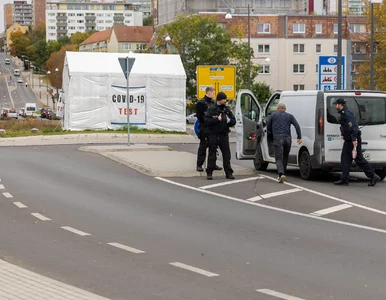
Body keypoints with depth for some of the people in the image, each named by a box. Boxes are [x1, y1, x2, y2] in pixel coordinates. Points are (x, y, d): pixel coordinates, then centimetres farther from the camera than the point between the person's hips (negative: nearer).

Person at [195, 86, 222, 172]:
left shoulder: (213, 102, 16)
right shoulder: (201, 103, -8)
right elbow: (199, 116, -13)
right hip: (205, 129, -7)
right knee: (203, 146, -5)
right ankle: (199, 165, 0)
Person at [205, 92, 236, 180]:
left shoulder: (226, 110, 11)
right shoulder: (211, 109, -2)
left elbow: (234, 121, 13)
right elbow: (207, 121, -12)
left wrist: (229, 121, -8)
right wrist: (217, 119, -17)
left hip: (224, 135, 3)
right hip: (213, 135, -3)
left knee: (226, 154, 1)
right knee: (212, 154, 2)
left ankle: (228, 173, 6)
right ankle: (209, 173, 8)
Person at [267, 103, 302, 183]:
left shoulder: (273, 115, 14)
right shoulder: (289, 116, 16)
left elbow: (268, 128, 18)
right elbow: (297, 125, 2)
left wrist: (271, 136, 35)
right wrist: (299, 137, -2)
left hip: (277, 139, -2)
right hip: (287, 139, 2)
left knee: (279, 158, -6)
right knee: (285, 158, 18)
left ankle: (281, 174, -27)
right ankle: (282, 174, 24)